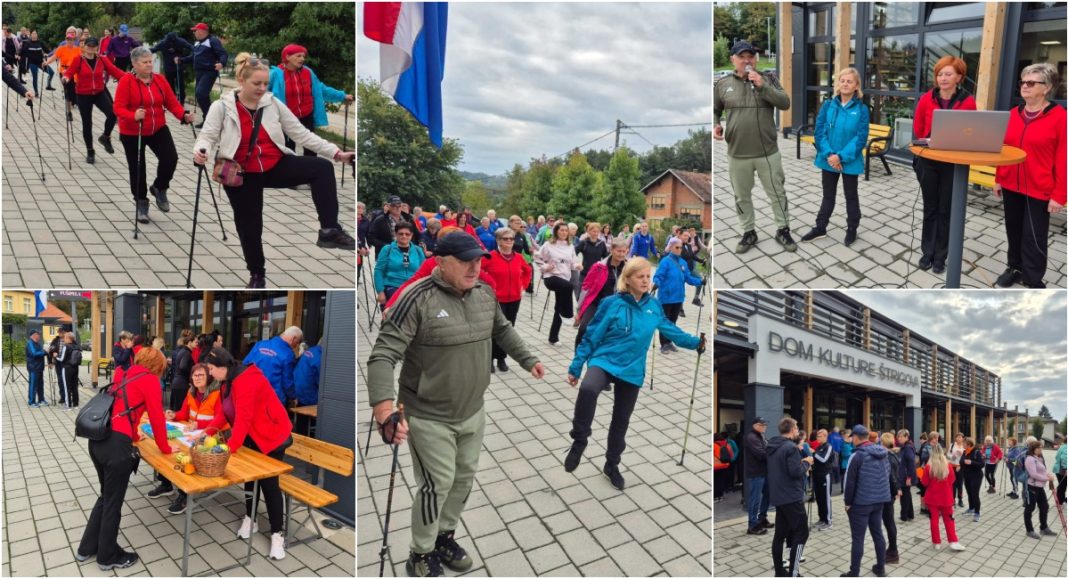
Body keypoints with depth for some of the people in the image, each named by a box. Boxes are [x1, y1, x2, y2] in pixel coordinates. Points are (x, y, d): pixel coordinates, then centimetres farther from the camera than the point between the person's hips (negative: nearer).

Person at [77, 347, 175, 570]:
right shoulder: (150, 380, -2)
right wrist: (165, 448, 13)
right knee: (113, 501, 8)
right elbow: (157, 417, -1)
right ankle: (108, 557, 24)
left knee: (106, 496, 25)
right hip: (116, 445, -8)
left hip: (98, 440, 8)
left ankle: (87, 547, 36)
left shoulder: (123, 375, 20)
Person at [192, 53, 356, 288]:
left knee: (322, 168, -22)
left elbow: (301, 133, -1)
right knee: (249, 225, 9)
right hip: (243, 174, -1)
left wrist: (336, 153, -6)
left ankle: (329, 230, -24)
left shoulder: (273, 103, -1)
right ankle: (257, 274, 33)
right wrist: (200, 152, -34)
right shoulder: (222, 107, -6)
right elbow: (207, 136, -8)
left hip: (276, 165, 1)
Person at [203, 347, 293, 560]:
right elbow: (224, 412, 6)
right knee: (250, 478, 16)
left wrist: (230, 448, -34)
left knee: (269, 483, -5)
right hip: (251, 437, 9)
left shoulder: (245, 380, -27)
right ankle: (250, 519, 31)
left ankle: (277, 533, 3)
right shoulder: (230, 381, 6)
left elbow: (243, 418, -32)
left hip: (271, 436, -9)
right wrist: (207, 431, -7)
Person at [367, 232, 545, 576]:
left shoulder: (485, 293, -1)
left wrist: (527, 360, 22)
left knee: (464, 477, 17)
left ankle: (445, 536, 40)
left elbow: (502, 330, 20)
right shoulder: (418, 298, -22)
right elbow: (383, 355, -26)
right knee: (438, 483, 1)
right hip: (429, 417, -6)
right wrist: (384, 408, -38)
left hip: (473, 411, 6)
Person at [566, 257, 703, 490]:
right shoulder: (611, 303, -10)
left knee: (621, 421, 13)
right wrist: (575, 367, -4)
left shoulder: (654, 305, 1)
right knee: (588, 389, -36)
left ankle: (612, 465, 35)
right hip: (604, 361, -4)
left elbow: (670, 329, 17)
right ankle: (579, 440, -14)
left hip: (632, 370, 4)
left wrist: (696, 342, 11)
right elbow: (591, 337, -6)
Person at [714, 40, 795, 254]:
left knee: (777, 193, 9)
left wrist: (762, 86, -20)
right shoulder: (723, 84, 1)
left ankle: (783, 230, 25)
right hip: (737, 154, 1)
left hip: (767, 151, -1)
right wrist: (715, 125, -9)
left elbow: (785, 103, -10)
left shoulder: (768, 78, 0)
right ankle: (748, 232, 29)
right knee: (742, 196, 13)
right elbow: (714, 110, 13)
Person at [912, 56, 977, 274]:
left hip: (954, 164, -1)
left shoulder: (967, 102, -8)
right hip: (928, 161, 1)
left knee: (946, 210, 6)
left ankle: (940, 256, 17)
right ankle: (927, 252, 21)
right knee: (930, 208, 11)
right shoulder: (926, 99, -3)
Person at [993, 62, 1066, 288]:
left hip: (1039, 190, -5)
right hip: (1011, 185, 5)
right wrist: (998, 179, 12)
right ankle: (1015, 268, 32)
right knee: (1013, 230, 16)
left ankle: (1033, 280, 14)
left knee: (1034, 237, 2)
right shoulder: (1013, 114, 5)